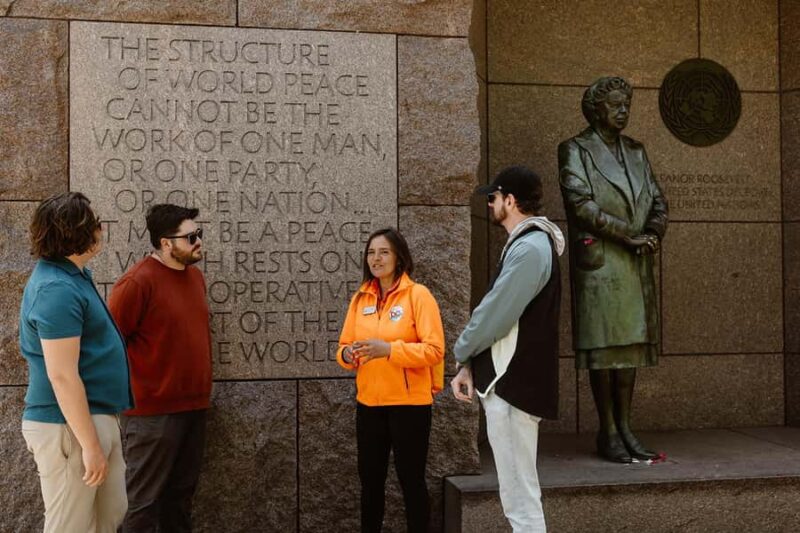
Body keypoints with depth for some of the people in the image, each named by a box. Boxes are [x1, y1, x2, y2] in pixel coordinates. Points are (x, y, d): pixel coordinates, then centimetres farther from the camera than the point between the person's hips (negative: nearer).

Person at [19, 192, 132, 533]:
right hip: (69, 426, -10)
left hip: (98, 418, 10)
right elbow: (62, 376, -25)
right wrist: (90, 445, -23)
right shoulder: (57, 289, -22)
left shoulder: (72, 275, 10)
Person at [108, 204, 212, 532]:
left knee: (181, 492, 17)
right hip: (153, 410, -8)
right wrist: (131, 388, -11)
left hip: (193, 405, 8)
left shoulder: (194, 275, 10)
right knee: (144, 498, 2)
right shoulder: (138, 281, -16)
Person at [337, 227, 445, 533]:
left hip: (409, 403, -5)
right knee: (370, 480, 14)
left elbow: (434, 350, -15)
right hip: (368, 404, 5)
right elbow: (345, 344, 12)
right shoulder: (361, 298, 8)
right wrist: (347, 354, -11)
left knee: (411, 480, 6)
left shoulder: (418, 295, -9)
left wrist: (388, 349, -25)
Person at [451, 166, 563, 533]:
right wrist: (472, 365, 9)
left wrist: (461, 354, -2)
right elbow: (500, 311, 17)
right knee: (520, 493, 18)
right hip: (509, 379, 11)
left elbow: (496, 313, -19)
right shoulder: (528, 242, 17)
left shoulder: (529, 248, -16)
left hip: (512, 383, -11)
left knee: (520, 497, -5)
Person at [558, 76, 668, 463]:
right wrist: (629, 235, -15)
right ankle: (607, 434, 1)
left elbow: (657, 200, 15)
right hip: (598, 260, -6)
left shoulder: (635, 151, 18)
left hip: (636, 263, 6)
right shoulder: (576, 150, 0)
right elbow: (580, 201, -13)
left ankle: (624, 429, 12)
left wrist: (654, 233, -7)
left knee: (630, 344, 6)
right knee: (603, 344, -5)